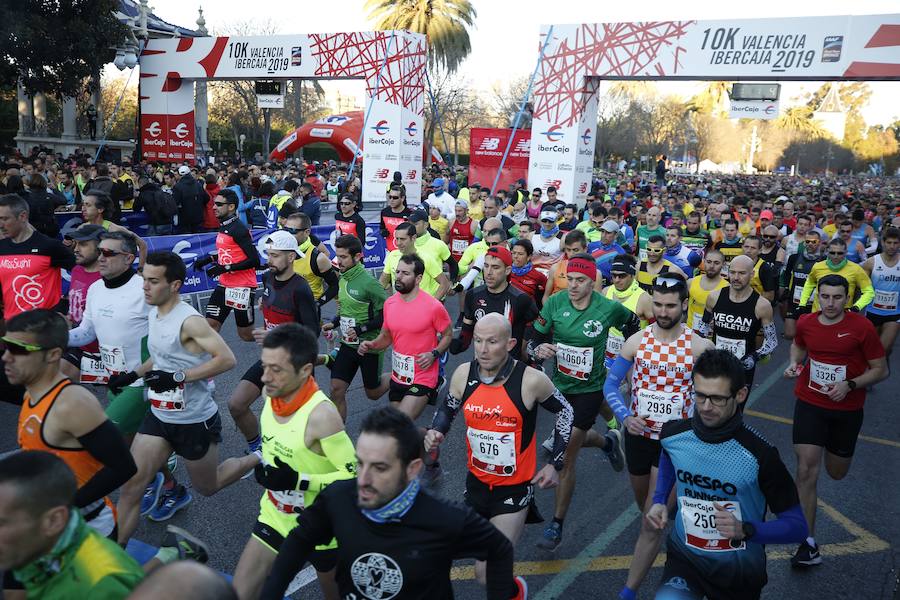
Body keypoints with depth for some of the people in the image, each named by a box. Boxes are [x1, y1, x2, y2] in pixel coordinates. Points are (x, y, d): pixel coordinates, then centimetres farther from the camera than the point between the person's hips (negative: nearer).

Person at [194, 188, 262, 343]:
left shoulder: (239, 230, -17)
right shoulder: (223, 227, 12)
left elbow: (254, 260, -21)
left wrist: (225, 268, -23)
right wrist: (208, 259, 13)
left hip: (242, 287, -9)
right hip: (224, 285, 9)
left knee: (246, 335, 3)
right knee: (210, 324, 1)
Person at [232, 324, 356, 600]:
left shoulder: (322, 414, -31)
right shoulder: (272, 394, -8)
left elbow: (354, 476, -28)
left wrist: (298, 482, -32)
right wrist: (264, 468, 0)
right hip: (275, 517, 6)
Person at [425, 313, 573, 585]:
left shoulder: (531, 380, -20)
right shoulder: (463, 374, -10)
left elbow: (564, 412, -3)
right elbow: (447, 409, 9)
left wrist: (555, 464, -4)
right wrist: (436, 432, -12)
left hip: (515, 488, -4)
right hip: (477, 481, 4)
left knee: (487, 574, -10)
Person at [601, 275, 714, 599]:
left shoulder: (701, 347, -11)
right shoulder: (636, 342, -7)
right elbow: (611, 384, -2)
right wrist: (625, 417, -18)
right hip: (638, 435, 3)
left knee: (652, 522, -4)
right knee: (647, 507, 24)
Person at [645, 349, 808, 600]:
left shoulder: (760, 456, -21)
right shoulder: (672, 434, -10)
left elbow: (796, 525, -12)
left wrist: (745, 530, -28)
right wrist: (659, 500, 3)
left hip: (739, 570, -1)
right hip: (684, 559, 1)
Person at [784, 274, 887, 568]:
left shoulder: (862, 327, -14)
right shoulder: (805, 323, -5)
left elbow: (881, 370, -6)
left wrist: (849, 385, -21)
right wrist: (794, 363, -3)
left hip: (847, 409, -1)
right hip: (809, 404, 1)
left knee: (836, 473, 16)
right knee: (806, 471, -9)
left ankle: (834, 449, 55)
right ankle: (809, 543, -1)